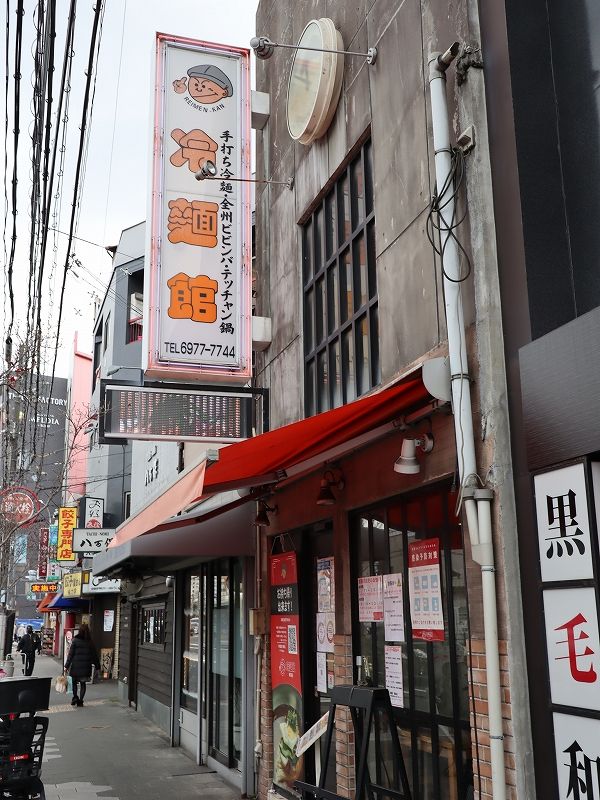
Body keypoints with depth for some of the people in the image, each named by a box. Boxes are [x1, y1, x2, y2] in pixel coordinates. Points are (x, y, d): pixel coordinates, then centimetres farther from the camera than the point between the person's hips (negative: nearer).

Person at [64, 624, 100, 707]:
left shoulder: (75, 641, -7)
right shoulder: (90, 642, 1)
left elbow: (70, 654, -7)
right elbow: (94, 654, 6)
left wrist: (66, 666, -3)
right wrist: (97, 665, 14)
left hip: (75, 666, -2)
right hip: (86, 666, 2)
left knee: (74, 682, 16)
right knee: (83, 683, 11)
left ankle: (75, 697, 3)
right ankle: (80, 701, 8)